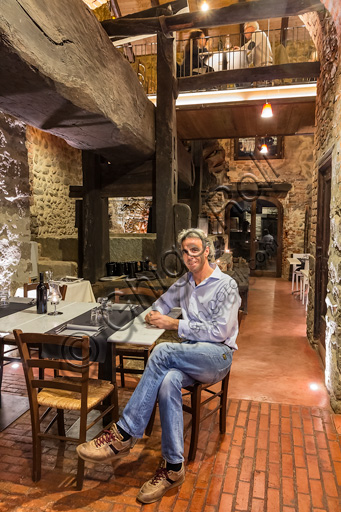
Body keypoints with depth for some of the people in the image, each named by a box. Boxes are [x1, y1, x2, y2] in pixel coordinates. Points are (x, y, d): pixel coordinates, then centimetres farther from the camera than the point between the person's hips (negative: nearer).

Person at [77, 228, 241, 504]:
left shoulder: (226, 285, -5)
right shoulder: (185, 282, 15)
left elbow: (220, 331, -12)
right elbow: (163, 302, 31)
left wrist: (175, 324, -13)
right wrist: (156, 314, 6)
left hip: (218, 354, -5)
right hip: (189, 354, 5)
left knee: (163, 351, -32)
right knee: (168, 382, -32)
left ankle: (124, 434, -26)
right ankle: (173, 467, -21)